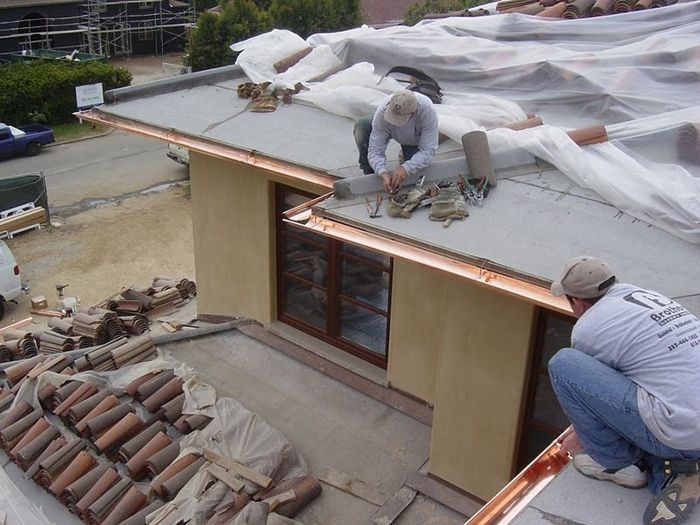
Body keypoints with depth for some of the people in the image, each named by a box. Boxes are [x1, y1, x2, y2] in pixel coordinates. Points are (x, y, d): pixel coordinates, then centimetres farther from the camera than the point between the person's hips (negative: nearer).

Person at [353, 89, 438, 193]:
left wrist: (406, 168, -51)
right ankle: (370, 174, -12)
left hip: (415, 139, -1)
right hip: (390, 130, 1)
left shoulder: (427, 111, -41)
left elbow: (428, 151, -37)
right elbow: (375, 149, -33)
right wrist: (383, 173, -51)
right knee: (361, 126, -29)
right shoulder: (382, 111, -38)